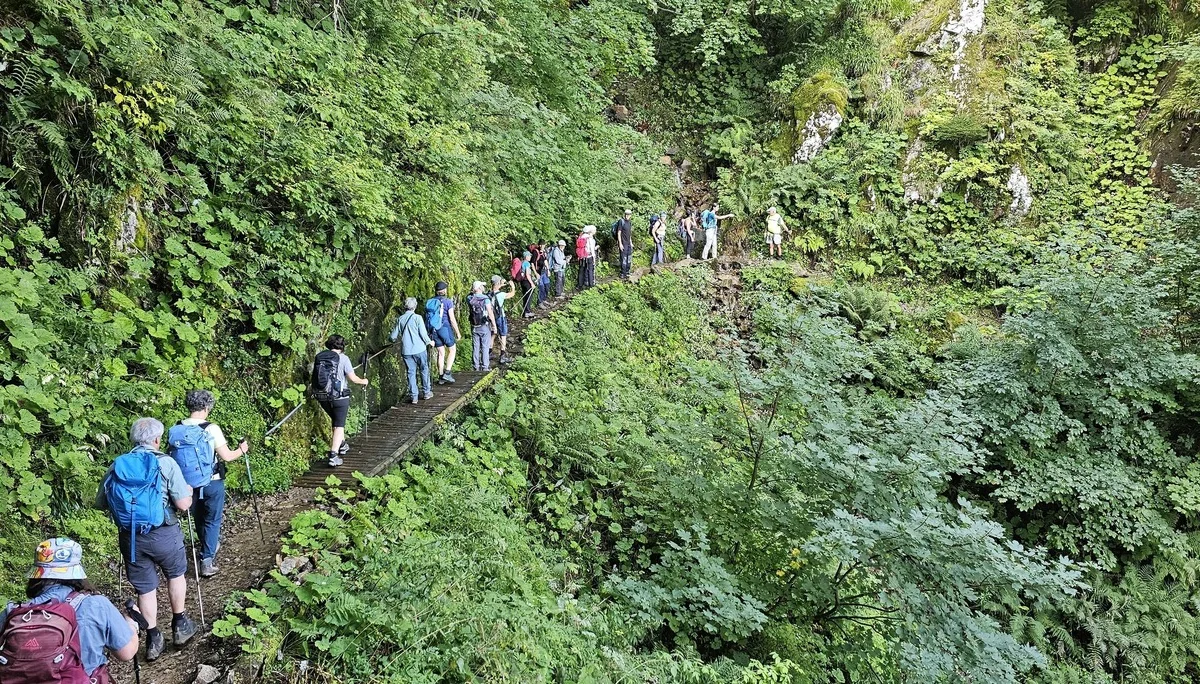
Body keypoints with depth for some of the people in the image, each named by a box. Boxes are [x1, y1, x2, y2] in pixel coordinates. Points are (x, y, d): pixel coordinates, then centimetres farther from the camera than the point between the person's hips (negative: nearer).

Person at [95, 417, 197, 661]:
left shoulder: (116, 465, 3)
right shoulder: (166, 463, -9)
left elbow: (100, 503, 9)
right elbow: (183, 504, -12)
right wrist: (188, 492, 10)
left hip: (130, 537, 3)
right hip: (163, 534, -3)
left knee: (145, 588, 16)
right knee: (176, 574, 23)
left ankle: (153, 640, 22)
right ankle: (180, 625, 31)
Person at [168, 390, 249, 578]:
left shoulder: (175, 431, -6)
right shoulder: (211, 429, -18)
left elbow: (172, 456, 4)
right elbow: (226, 456, -15)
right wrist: (241, 450, 4)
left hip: (188, 484, 5)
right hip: (211, 483, -4)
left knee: (199, 519, 23)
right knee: (212, 520, 8)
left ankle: (209, 548, 44)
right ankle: (207, 562, 5)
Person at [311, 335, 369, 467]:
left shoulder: (319, 358, 4)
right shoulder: (343, 358, -8)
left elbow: (314, 375, 9)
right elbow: (353, 378, -8)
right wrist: (363, 381, 13)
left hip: (323, 397, 5)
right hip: (339, 397, -5)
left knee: (336, 420, 26)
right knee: (339, 425, 1)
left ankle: (342, 445, 44)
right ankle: (333, 456, -10)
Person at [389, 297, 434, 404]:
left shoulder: (400, 319, 3)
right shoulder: (417, 318, -9)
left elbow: (393, 336, 8)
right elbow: (423, 334, -11)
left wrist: (393, 339, 32)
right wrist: (429, 342, 8)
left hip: (406, 350, 3)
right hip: (419, 349, -3)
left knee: (411, 372, 8)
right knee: (424, 370, 13)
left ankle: (414, 396, 7)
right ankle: (427, 392, 19)